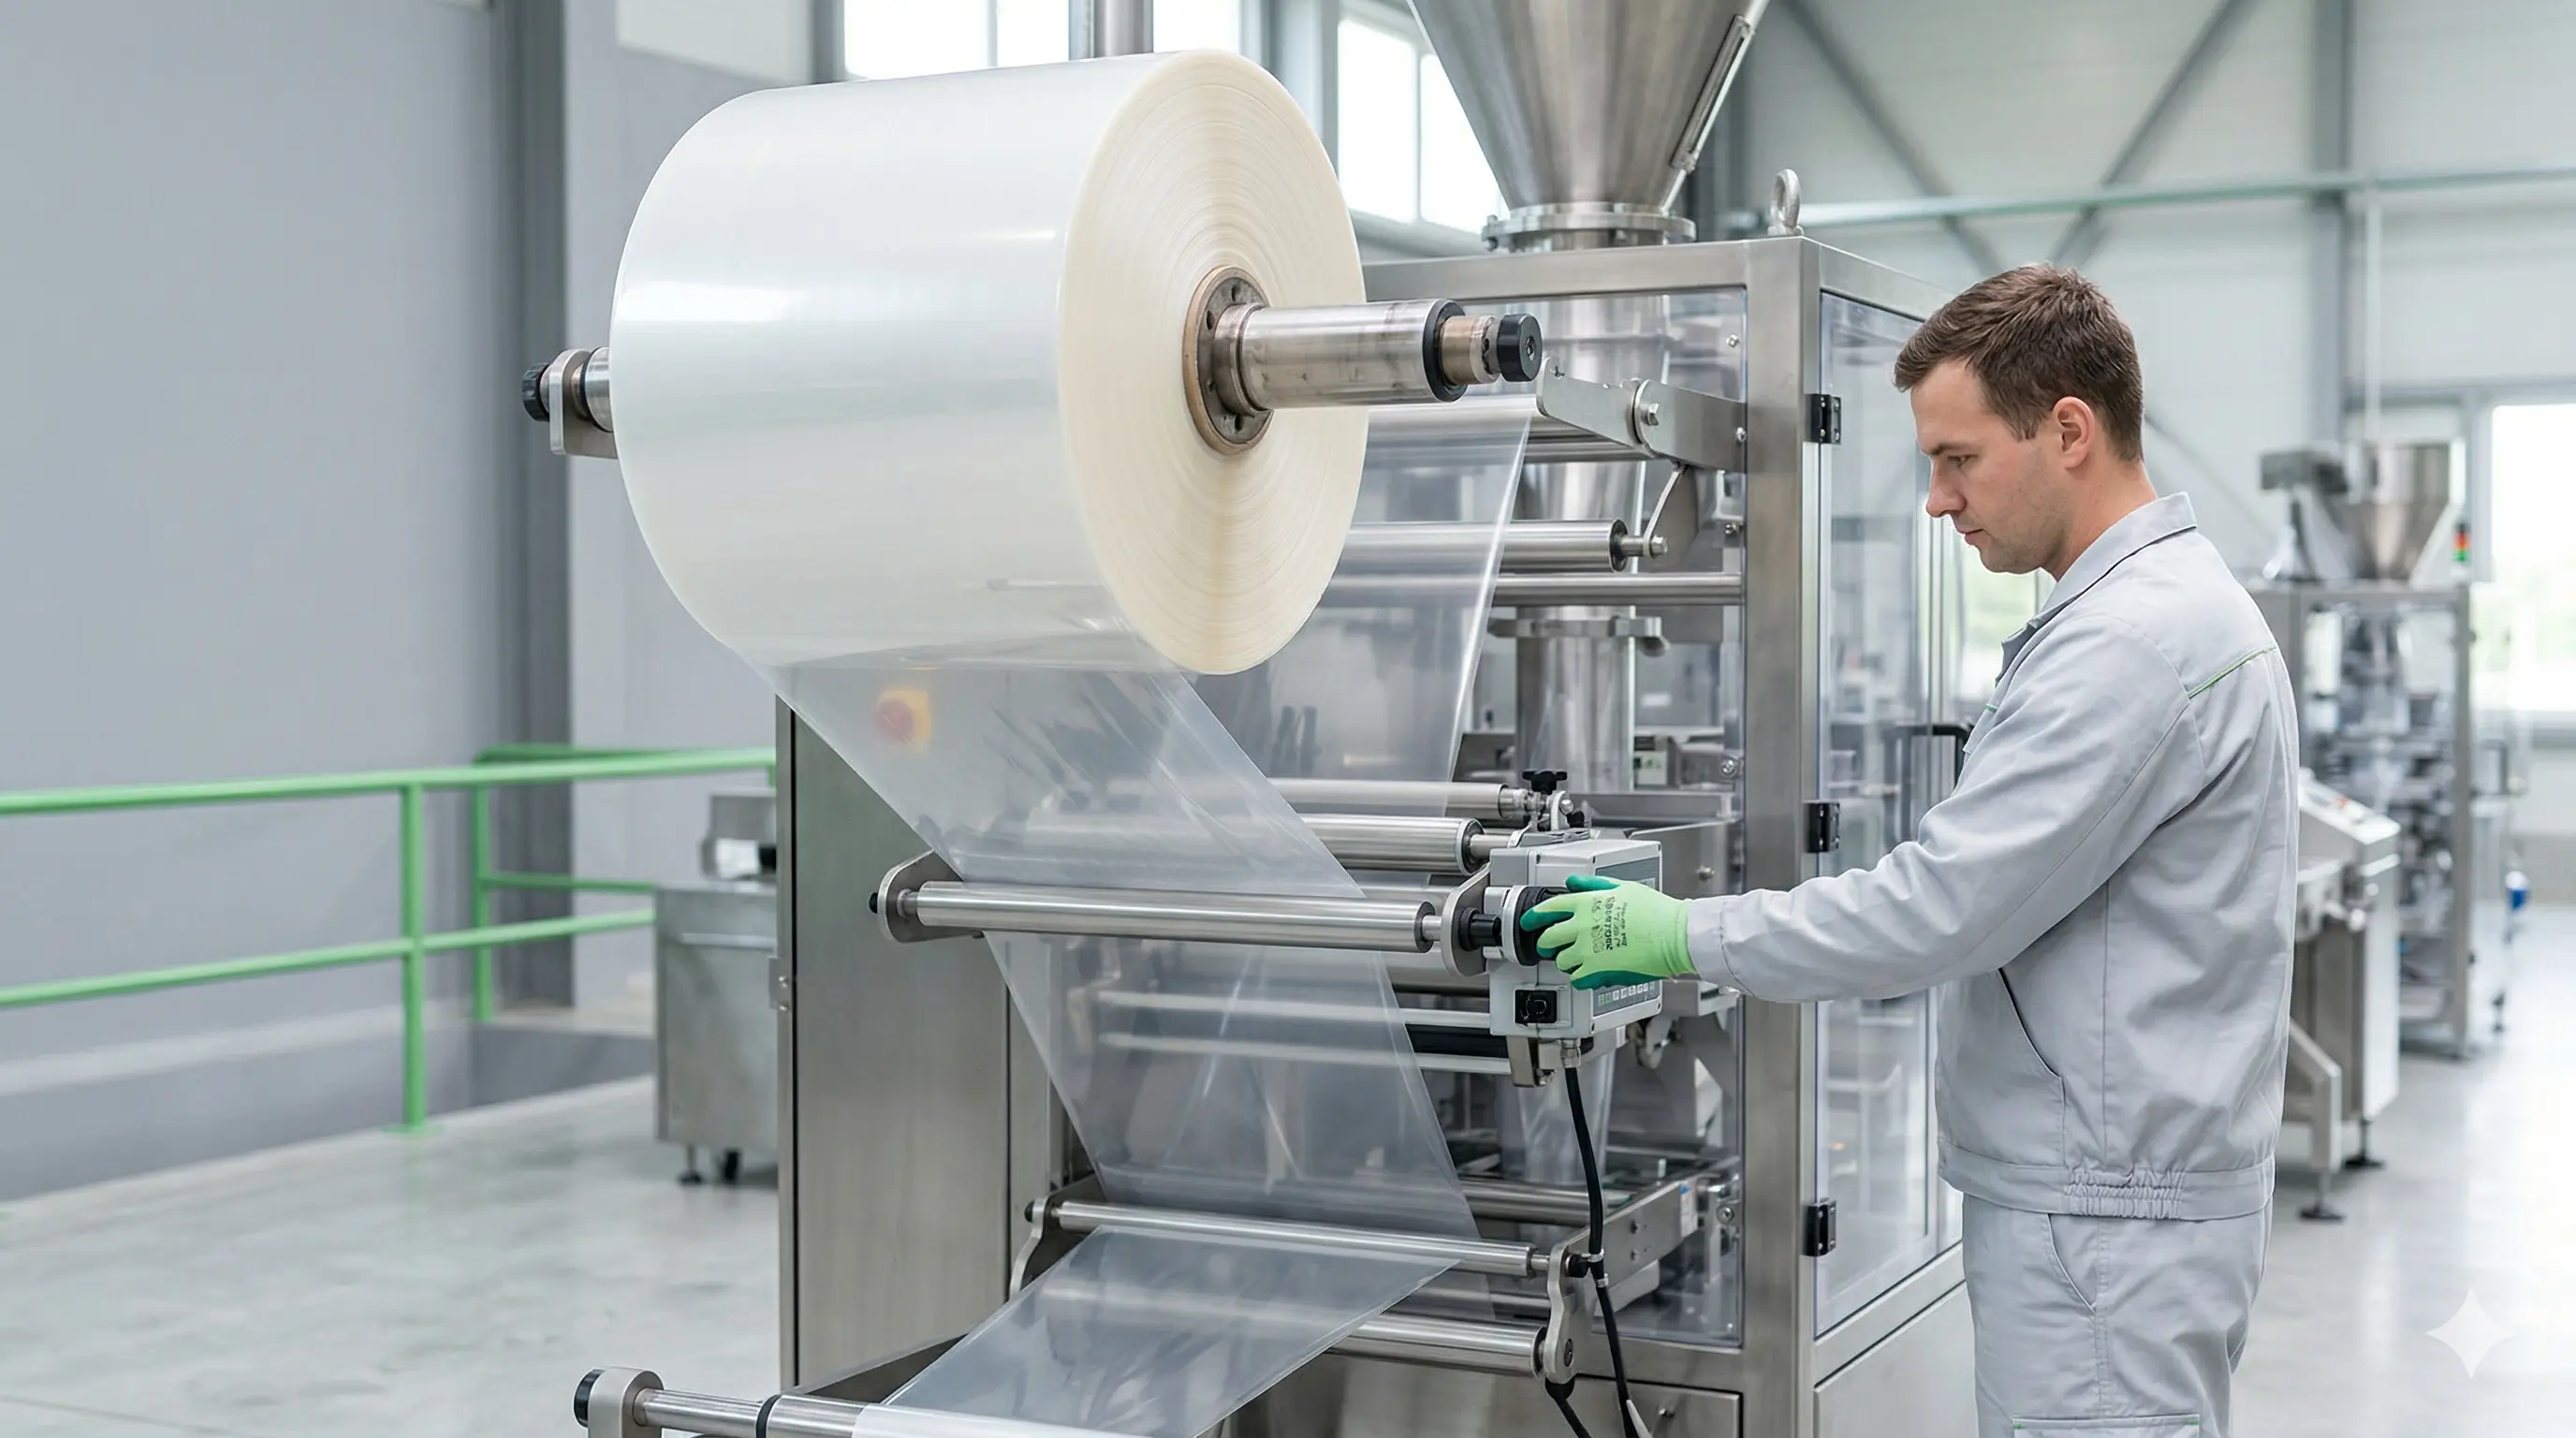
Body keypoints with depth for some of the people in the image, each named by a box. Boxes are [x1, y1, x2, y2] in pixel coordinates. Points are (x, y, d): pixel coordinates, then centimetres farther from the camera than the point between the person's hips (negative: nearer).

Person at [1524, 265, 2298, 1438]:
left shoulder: (2135, 639, -20)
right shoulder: (2166, 606, 14)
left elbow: (1943, 903, -23)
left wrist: (1686, 935, -13)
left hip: (2106, 1214, -10)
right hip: (2094, 1188, 10)